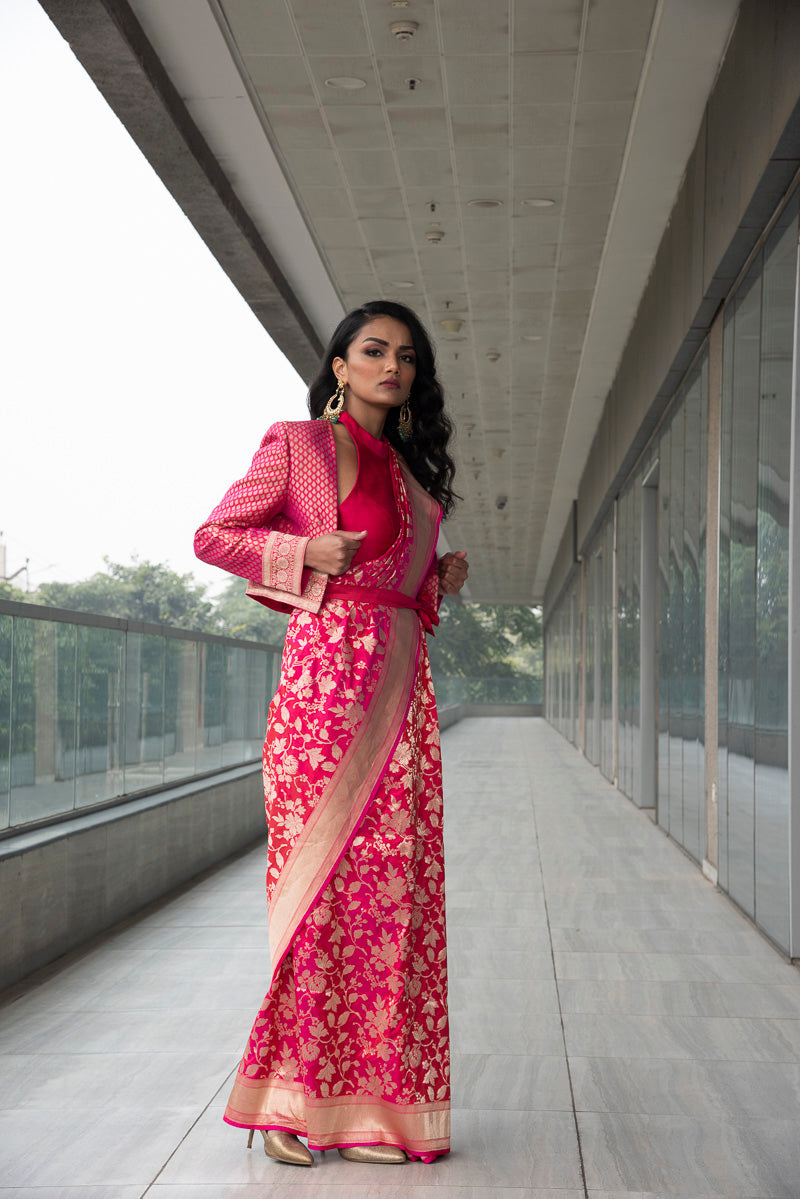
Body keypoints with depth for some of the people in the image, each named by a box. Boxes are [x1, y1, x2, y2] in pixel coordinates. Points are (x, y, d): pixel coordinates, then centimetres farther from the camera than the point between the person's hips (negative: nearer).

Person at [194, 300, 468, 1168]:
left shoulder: (409, 467, 21)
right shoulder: (298, 443, 3)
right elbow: (212, 537, 2)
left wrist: (443, 576, 9)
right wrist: (306, 551, -11)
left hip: (402, 677, 6)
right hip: (327, 665, -6)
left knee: (392, 880, 2)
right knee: (320, 872, -6)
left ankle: (370, 1103, 9)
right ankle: (291, 1096, 5)